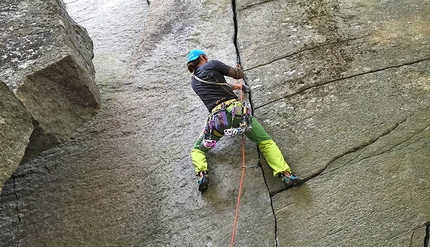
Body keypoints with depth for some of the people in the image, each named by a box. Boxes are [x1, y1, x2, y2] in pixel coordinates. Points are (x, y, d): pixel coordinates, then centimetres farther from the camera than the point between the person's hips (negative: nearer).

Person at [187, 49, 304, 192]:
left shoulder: (194, 82, 23)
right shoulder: (211, 64, 8)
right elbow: (237, 74, 10)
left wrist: (234, 87, 49)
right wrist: (239, 70, 34)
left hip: (216, 119, 3)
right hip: (234, 109, -3)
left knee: (198, 149, 22)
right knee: (266, 142, 5)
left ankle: (202, 175, -5)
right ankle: (286, 174, -9)